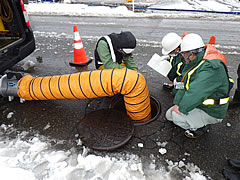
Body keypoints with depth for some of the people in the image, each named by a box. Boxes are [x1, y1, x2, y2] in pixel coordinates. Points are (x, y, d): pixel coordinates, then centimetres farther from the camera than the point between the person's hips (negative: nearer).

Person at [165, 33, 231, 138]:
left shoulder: (211, 68, -31)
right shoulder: (193, 63, 0)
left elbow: (196, 93, -38)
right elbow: (183, 84, -5)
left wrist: (181, 108, -30)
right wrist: (177, 104, -14)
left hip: (211, 112, -9)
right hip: (199, 104, 9)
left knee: (177, 117, -26)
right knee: (169, 115, 12)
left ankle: (201, 127, 1)